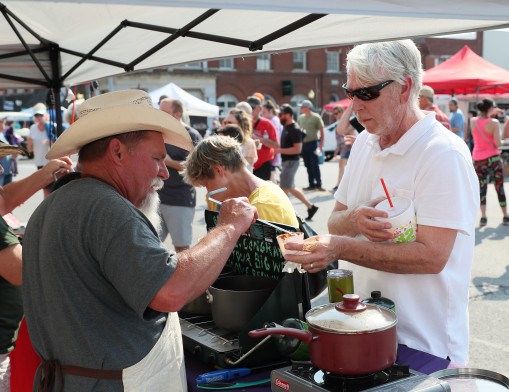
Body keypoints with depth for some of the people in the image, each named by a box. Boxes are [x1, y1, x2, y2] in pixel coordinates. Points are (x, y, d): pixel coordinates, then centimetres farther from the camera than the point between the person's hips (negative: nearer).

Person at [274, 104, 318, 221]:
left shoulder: (295, 130, -17)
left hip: (291, 162, -10)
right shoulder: (285, 127, 11)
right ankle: (310, 206, 23)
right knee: (290, 188, 15)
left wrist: (279, 150, -22)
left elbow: (297, 149, -23)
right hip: (286, 161, 10)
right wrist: (278, 149, 5)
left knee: (284, 189, -4)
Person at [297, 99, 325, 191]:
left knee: (314, 165, -5)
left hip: (312, 143, -6)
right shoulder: (300, 118, 11)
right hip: (303, 144, 6)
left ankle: (318, 184, 1)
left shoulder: (316, 117, -5)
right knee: (308, 166, 9)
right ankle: (311, 184, 16)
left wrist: (321, 145, -11)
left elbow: (321, 132, -5)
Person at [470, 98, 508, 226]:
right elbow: (498, 143, -16)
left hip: (477, 159, 3)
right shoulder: (494, 122, -12)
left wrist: (492, 114, 24)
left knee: (481, 188, 7)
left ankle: (483, 217, -2)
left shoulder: (473, 121, 0)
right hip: (492, 157, -3)